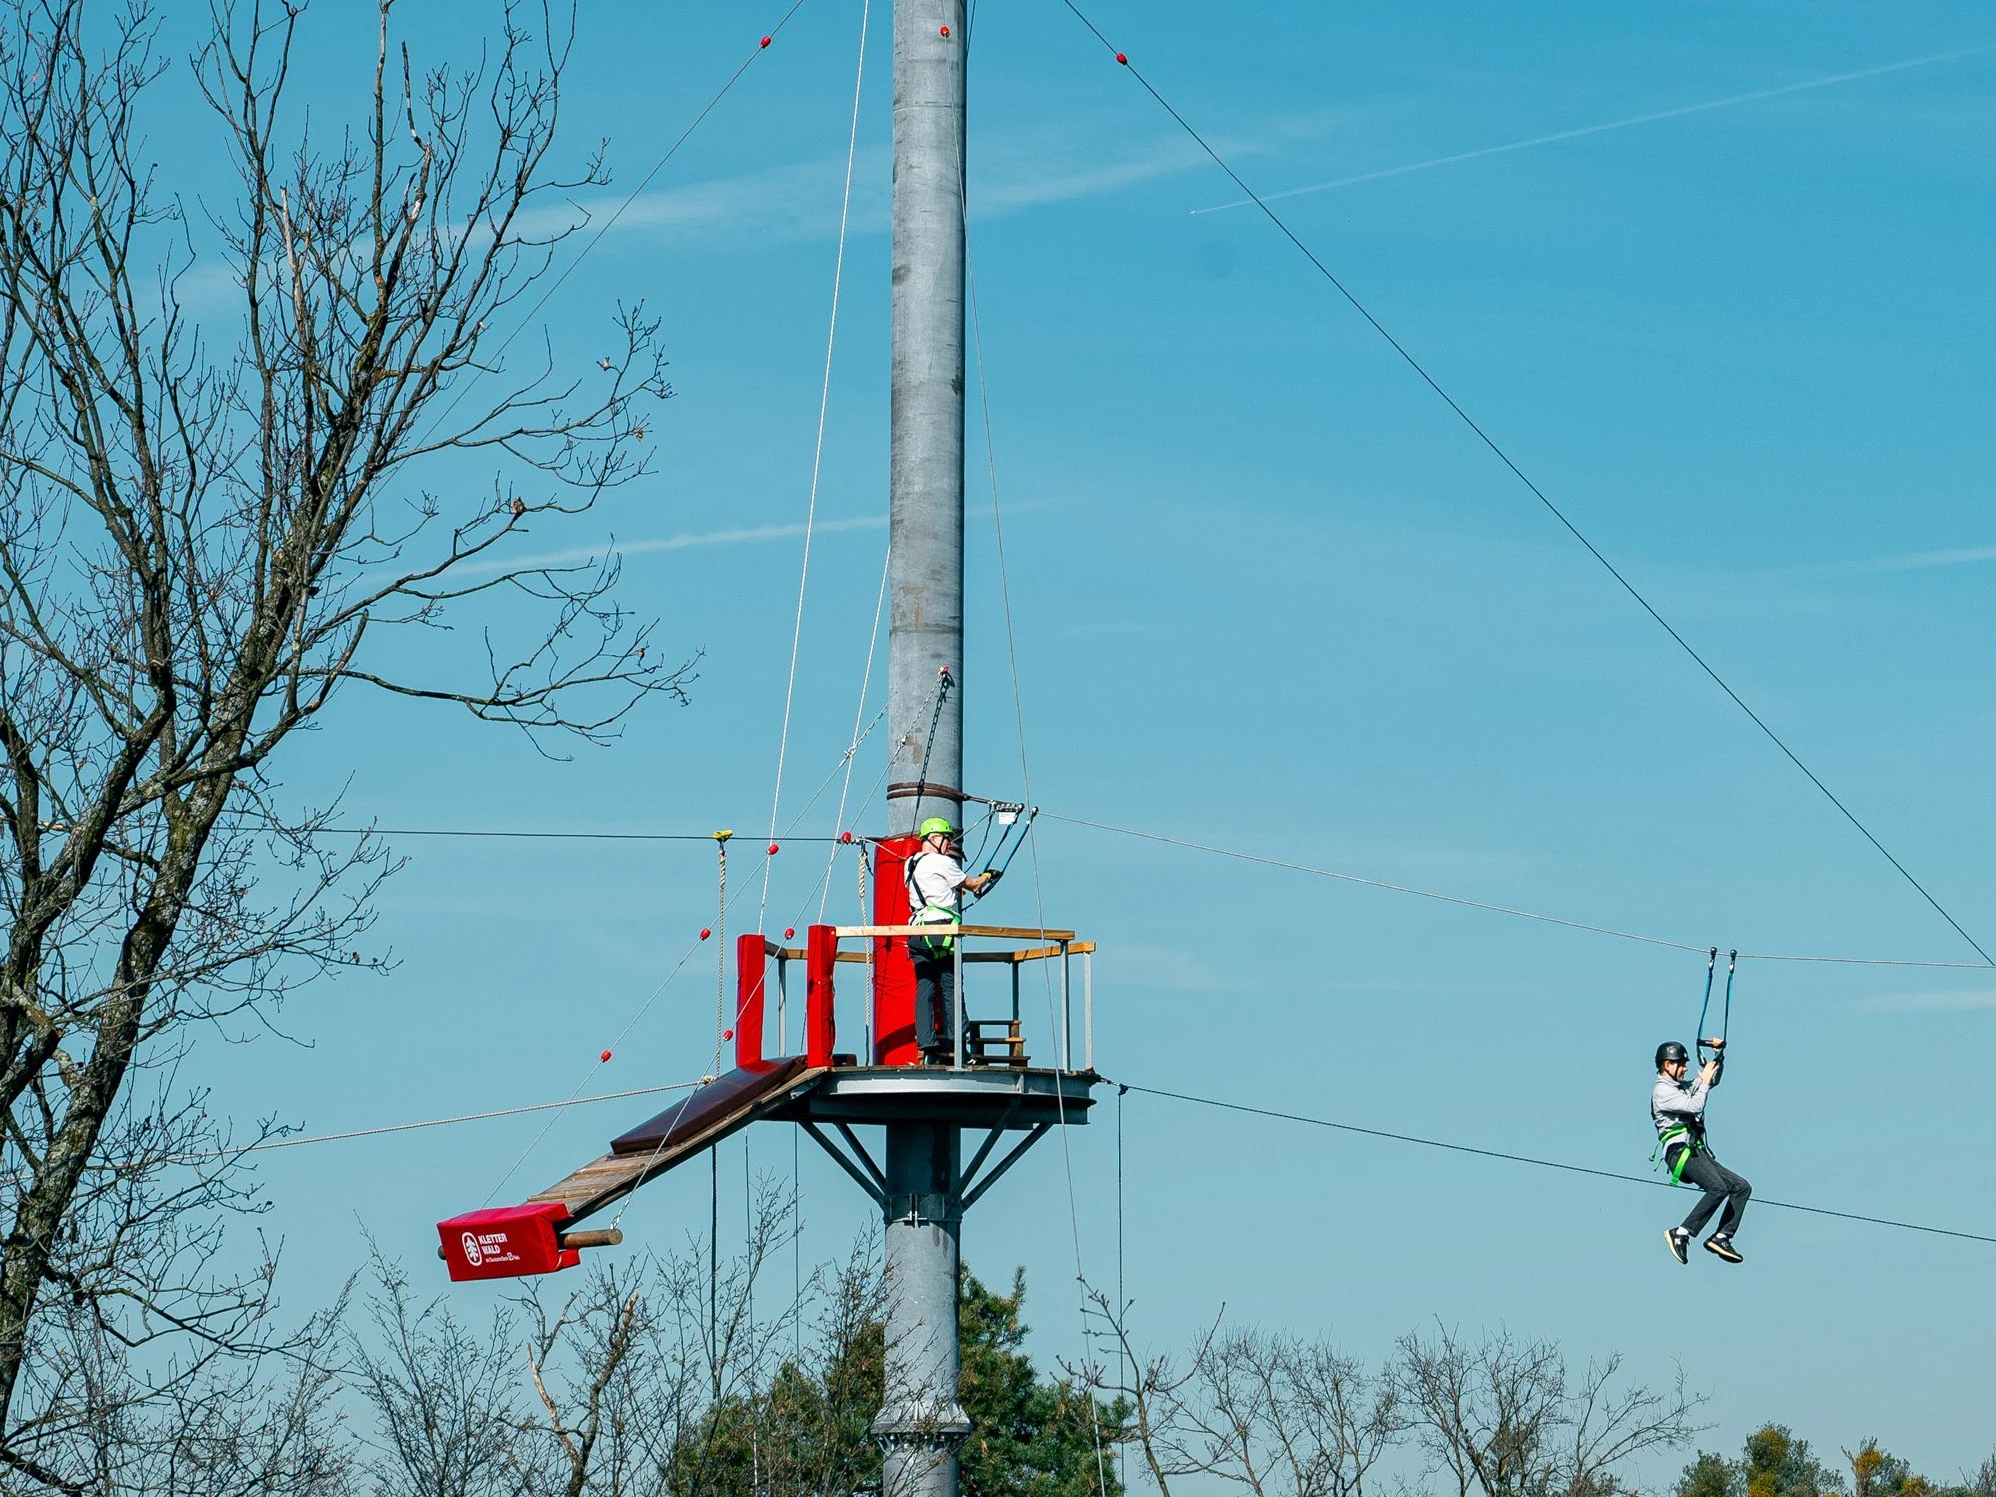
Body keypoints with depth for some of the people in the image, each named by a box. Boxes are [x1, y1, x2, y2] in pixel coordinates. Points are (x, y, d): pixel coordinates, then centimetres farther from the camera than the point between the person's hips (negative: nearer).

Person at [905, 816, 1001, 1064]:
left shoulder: (910, 864, 18)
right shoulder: (942, 863, -5)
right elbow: (971, 884, 6)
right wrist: (986, 877, 27)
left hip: (918, 930, 7)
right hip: (943, 928, -7)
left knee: (924, 988, 1)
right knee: (950, 989, -1)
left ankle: (926, 1044, -8)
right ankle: (951, 1046, -2)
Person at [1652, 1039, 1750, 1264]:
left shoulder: (1682, 1088, 24)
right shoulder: (1662, 1091, -5)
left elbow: (1713, 1081, 34)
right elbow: (1694, 1106, -17)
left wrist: (1718, 1057, 19)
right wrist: (1704, 1081, -4)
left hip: (1697, 1153, 10)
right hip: (1680, 1152, -10)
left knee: (1742, 1187, 3)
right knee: (1718, 1188, -30)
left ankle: (1721, 1237, -5)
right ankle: (1681, 1234, -28)